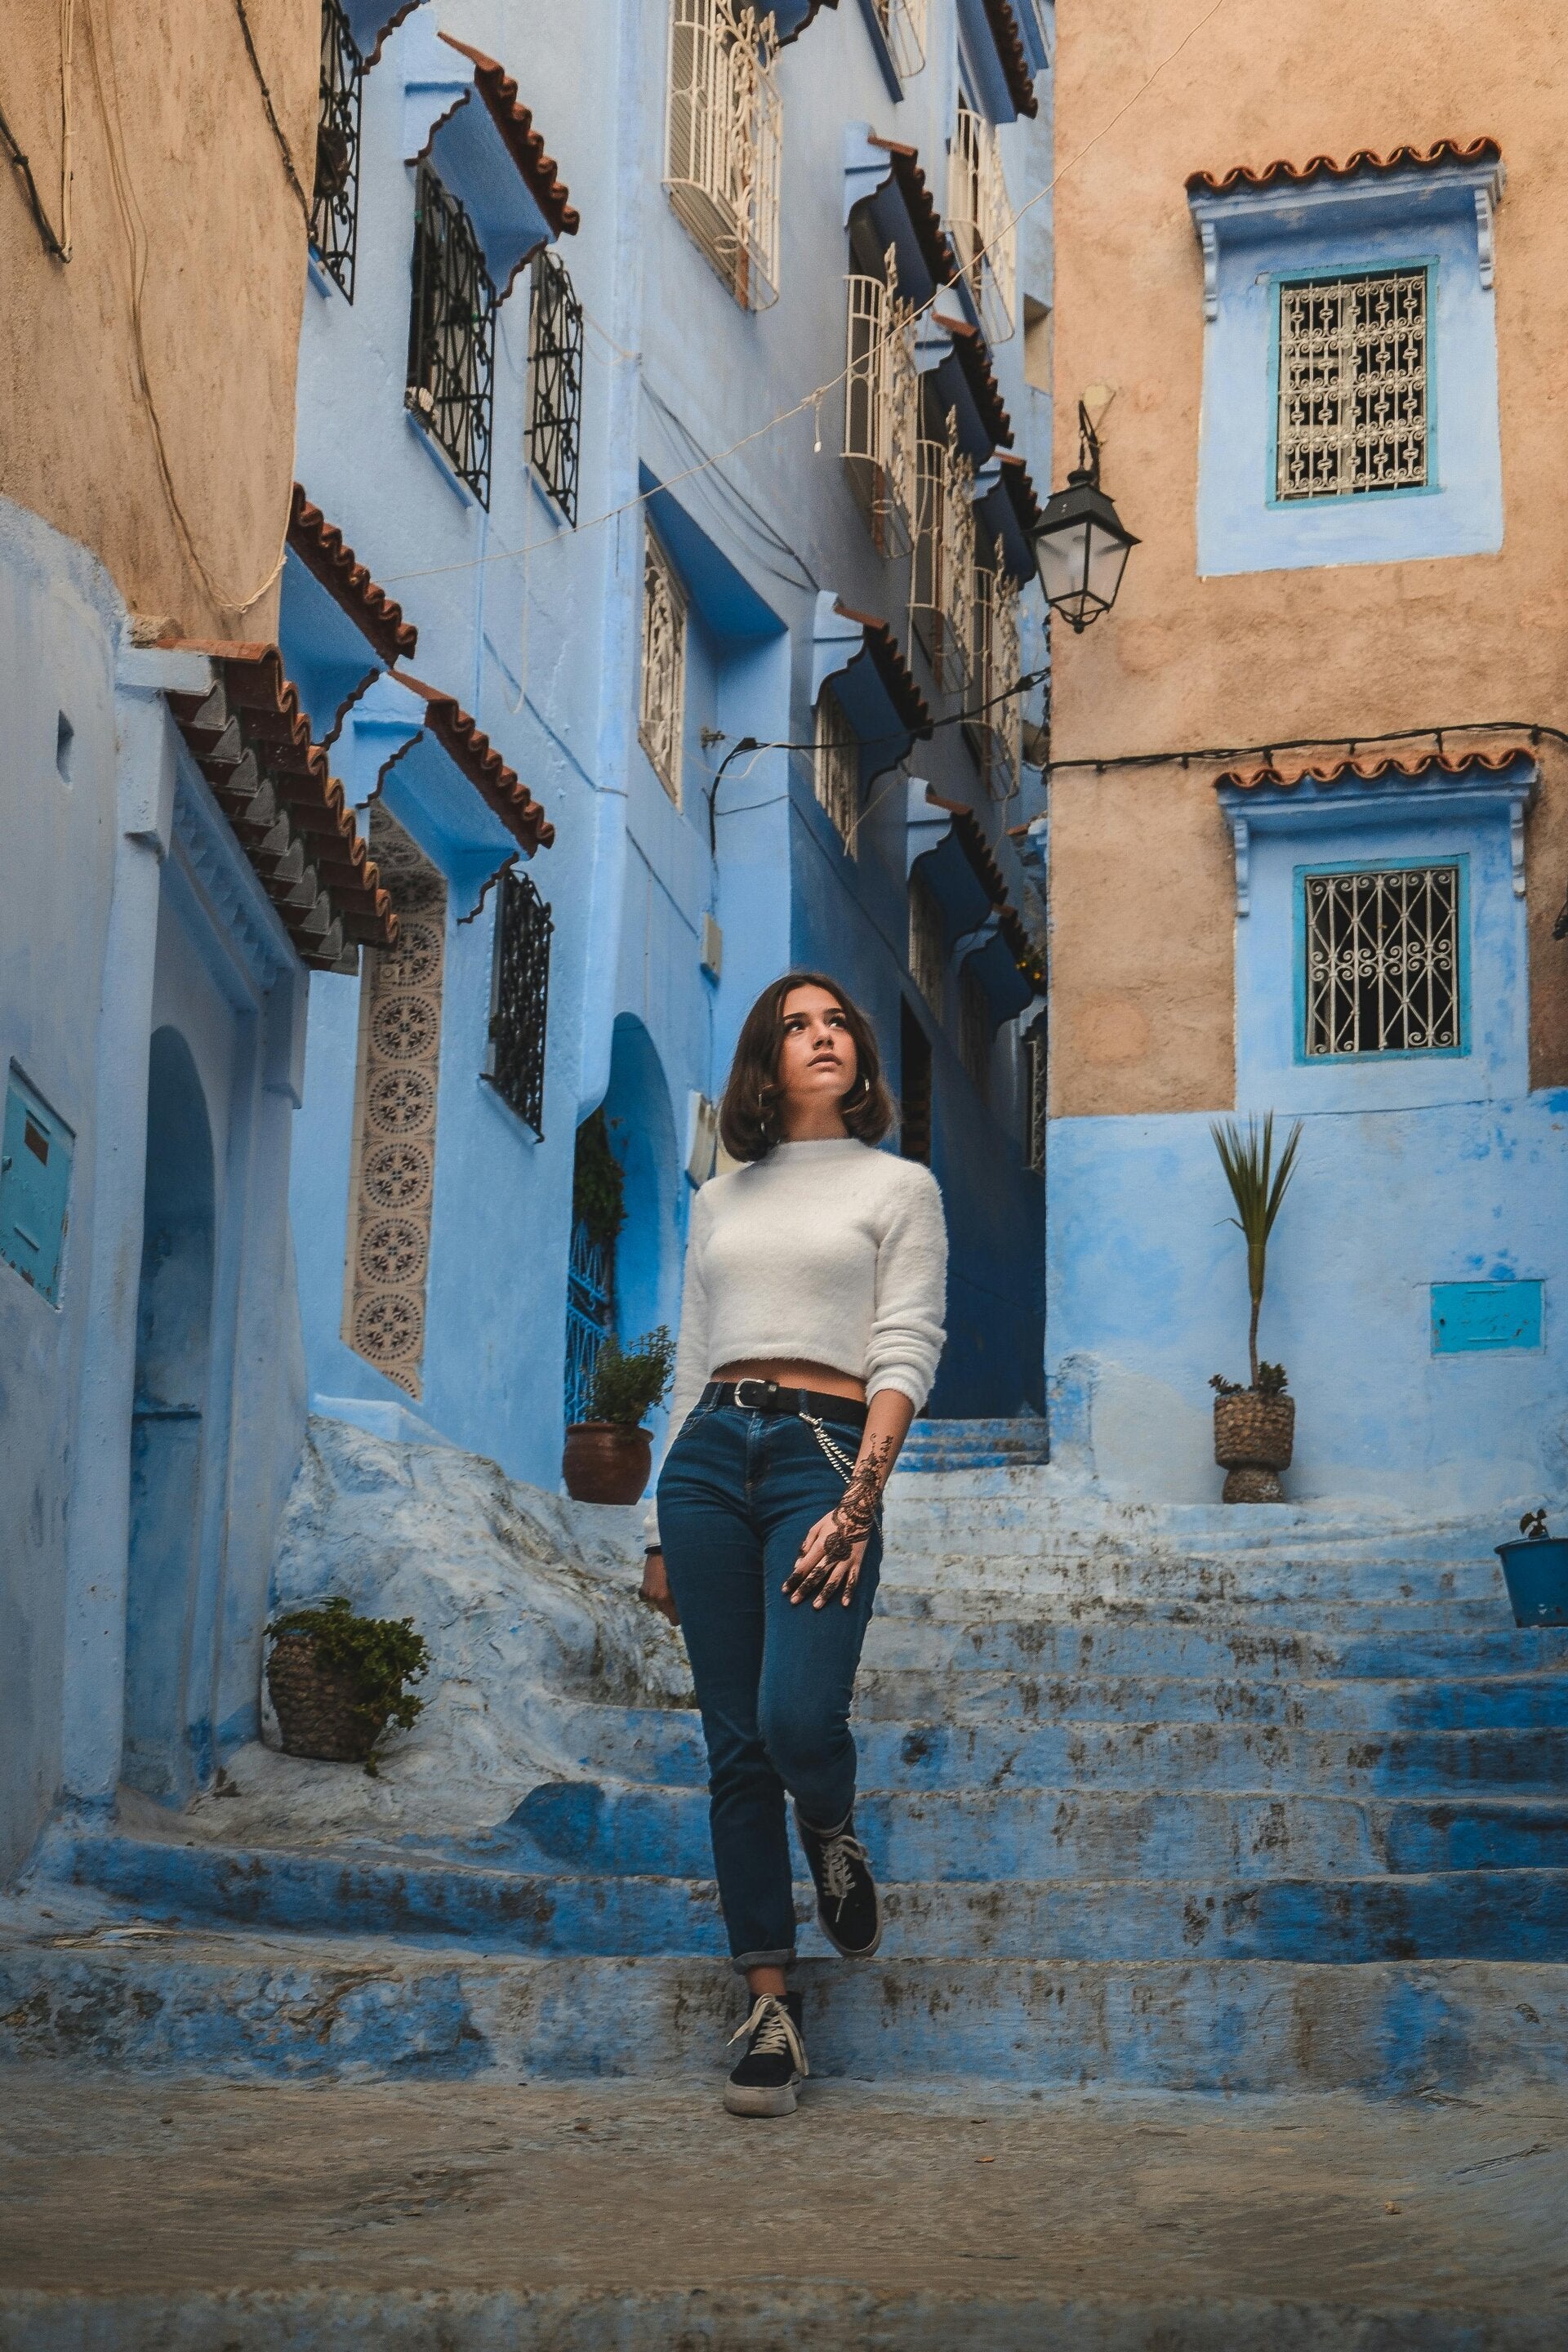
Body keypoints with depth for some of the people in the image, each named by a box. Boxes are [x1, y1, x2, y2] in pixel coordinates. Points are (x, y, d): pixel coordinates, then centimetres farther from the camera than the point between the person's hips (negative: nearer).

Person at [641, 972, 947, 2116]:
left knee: (798, 1721, -21)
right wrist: (661, 1530, 14)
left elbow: (907, 1354, -1)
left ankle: (834, 1837, 17)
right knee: (736, 1748, 0)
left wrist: (858, 1505, -14)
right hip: (710, 1453, 4)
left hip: (823, 1453, -4)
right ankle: (771, 2010, 6)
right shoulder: (722, 1201, 20)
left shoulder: (899, 1185, 9)